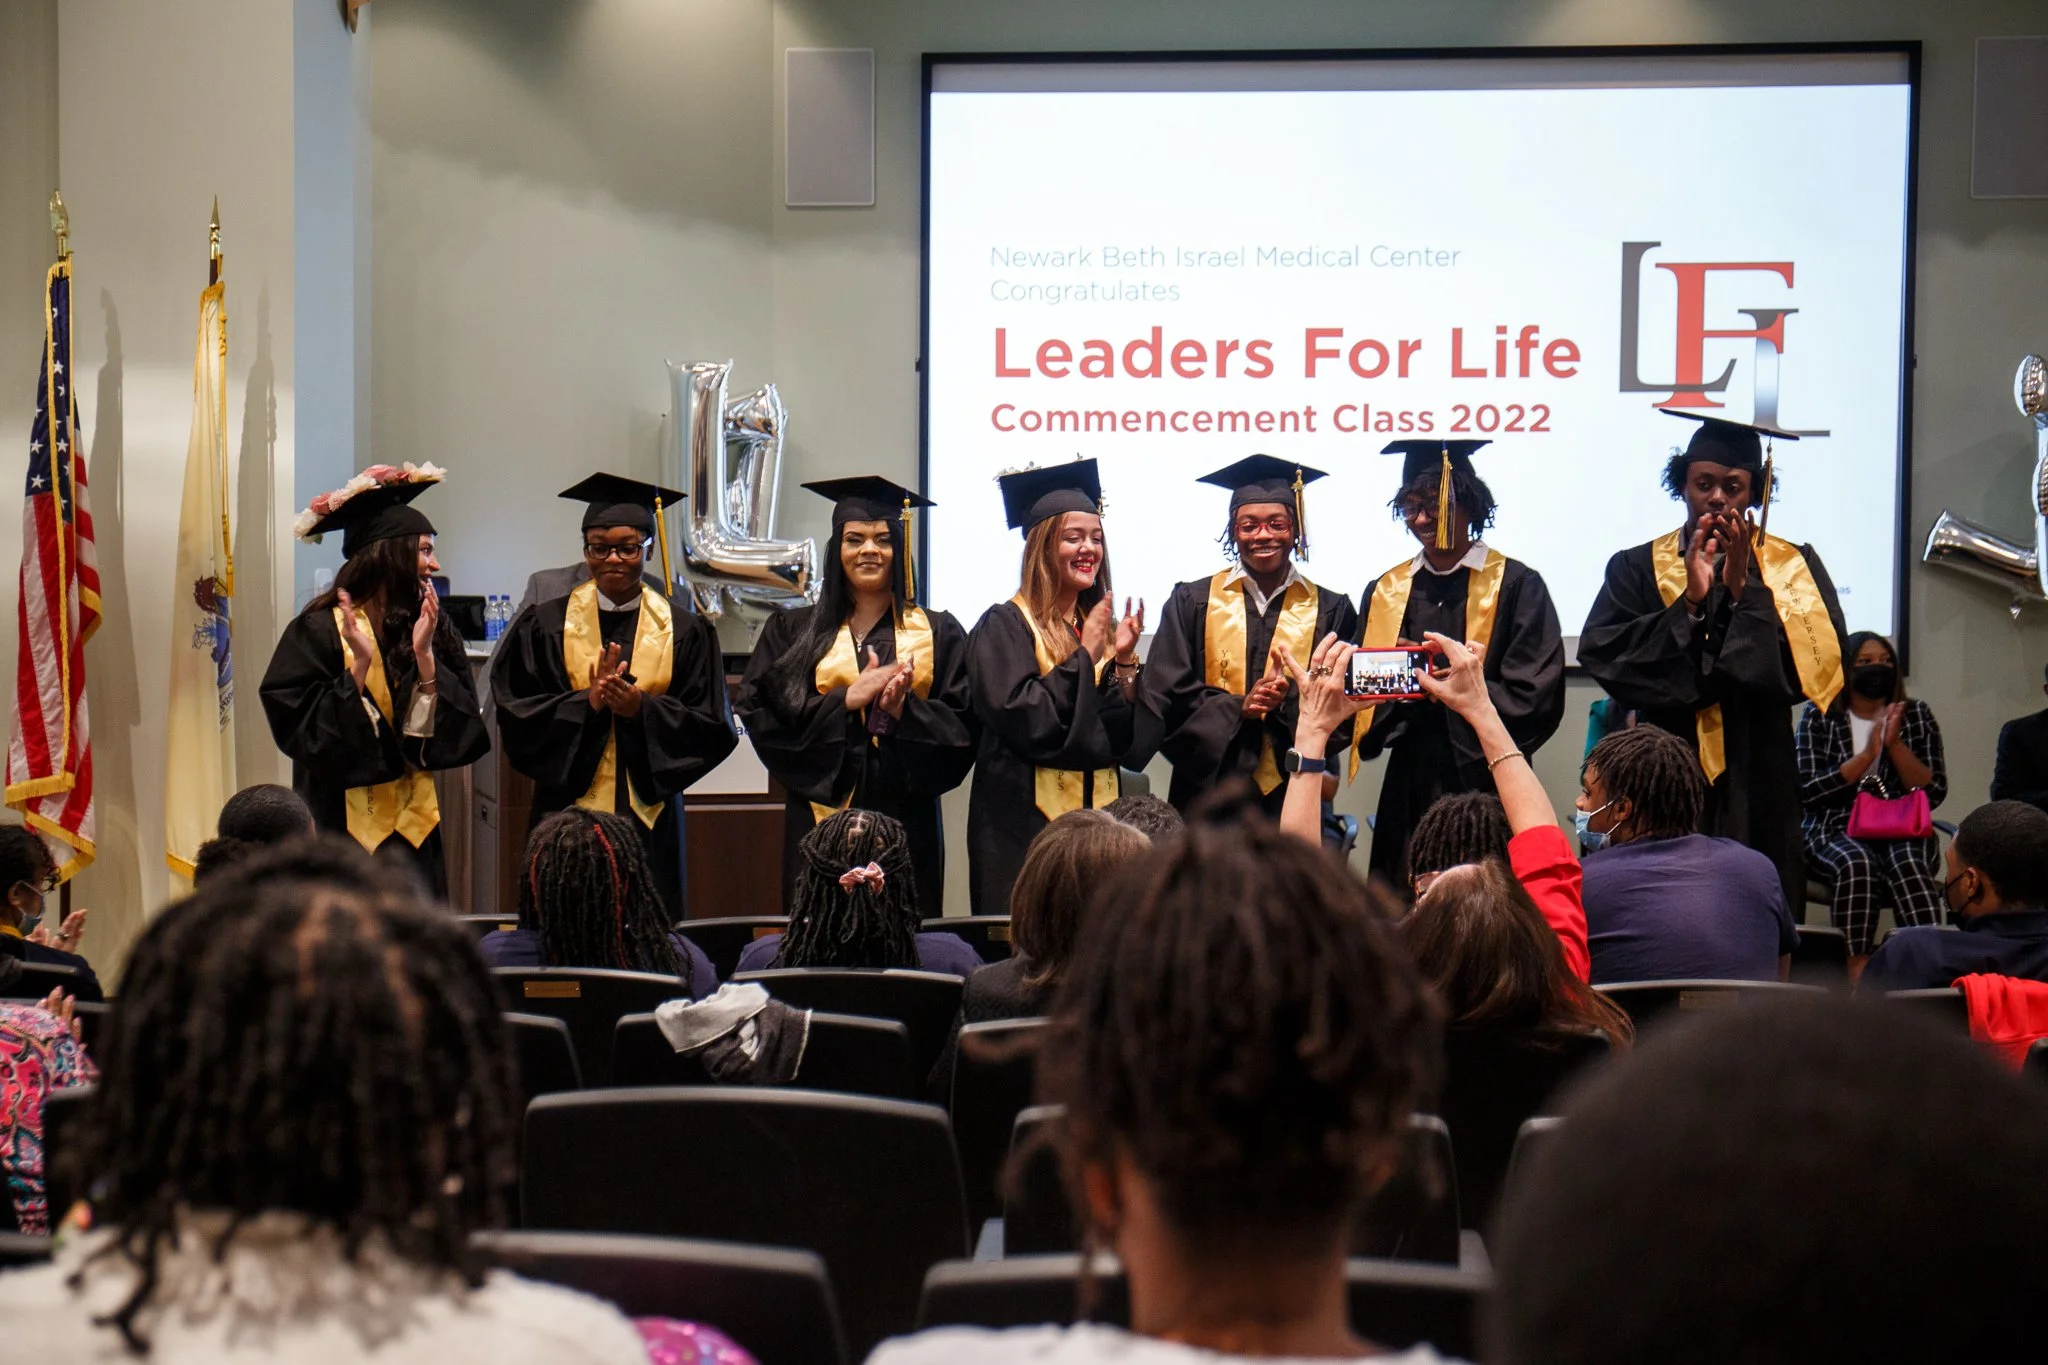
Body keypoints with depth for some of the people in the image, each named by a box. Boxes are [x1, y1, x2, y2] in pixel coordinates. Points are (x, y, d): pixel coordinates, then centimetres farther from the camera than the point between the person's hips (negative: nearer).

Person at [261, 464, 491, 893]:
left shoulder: (434, 630, 6)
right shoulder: (319, 631, -9)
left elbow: (458, 734, -2)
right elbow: (301, 732, -15)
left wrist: (425, 659, -14)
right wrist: (359, 665, -23)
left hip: (413, 826, 5)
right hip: (344, 826, -4)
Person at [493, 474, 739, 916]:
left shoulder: (684, 632, 6)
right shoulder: (546, 627, 5)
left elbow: (712, 727, 1)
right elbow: (515, 716, -1)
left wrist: (641, 709, -15)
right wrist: (586, 703, -16)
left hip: (650, 818, 1)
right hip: (568, 813, 0)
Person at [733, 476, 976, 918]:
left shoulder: (938, 634, 10)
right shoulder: (792, 632, 11)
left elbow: (962, 728, 2)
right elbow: (761, 715, -1)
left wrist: (904, 709, -16)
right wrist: (845, 700, -12)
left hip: (905, 823, 0)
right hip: (820, 823, 0)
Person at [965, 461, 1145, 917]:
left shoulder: (1101, 625, 12)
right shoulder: (1004, 626, -4)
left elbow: (1130, 740, 7)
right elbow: (1019, 716, -18)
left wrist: (1123, 661, -6)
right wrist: (1084, 655, -14)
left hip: (1097, 815, 5)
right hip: (1027, 822, -5)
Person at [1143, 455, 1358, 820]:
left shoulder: (1331, 611, 9)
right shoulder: (1192, 602, 8)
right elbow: (1165, 700, 1)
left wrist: (1291, 701, -16)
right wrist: (1236, 707, -14)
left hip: (1295, 799, 0)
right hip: (1209, 793, 0)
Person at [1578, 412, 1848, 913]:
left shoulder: (1793, 568, 7)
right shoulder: (1637, 569, 8)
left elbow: (1814, 663, -7)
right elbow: (1603, 656, -7)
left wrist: (1743, 589, -13)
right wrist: (1690, 602, -14)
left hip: (1755, 787, 0)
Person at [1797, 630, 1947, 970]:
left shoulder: (1915, 714, 12)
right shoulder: (1819, 717, 7)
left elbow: (1934, 792, 4)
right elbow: (1808, 792, -4)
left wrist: (1895, 745, -9)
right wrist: (1867, 755, -10)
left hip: (1903, 830, 1)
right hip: (1835, 830, -1)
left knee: (1909, 865, -34)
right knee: (1857, 864, -36)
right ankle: (1858, 975, -42)